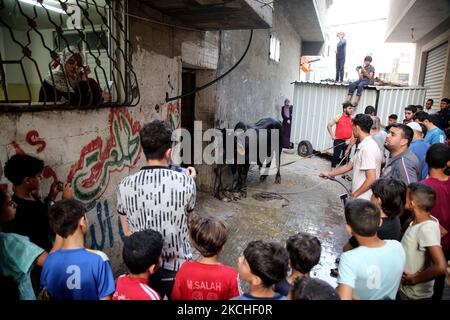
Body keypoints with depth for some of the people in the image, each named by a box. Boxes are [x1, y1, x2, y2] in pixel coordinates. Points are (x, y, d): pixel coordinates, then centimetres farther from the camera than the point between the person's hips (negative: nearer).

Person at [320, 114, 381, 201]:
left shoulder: (368, 148, -22)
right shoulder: (363, 146, 10)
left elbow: (371, 179, -25)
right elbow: (348, 166, 19)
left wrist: (354, 195, -16)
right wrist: (329, 174, 24)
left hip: (362, 200, -9)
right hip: (360, 198, 9)